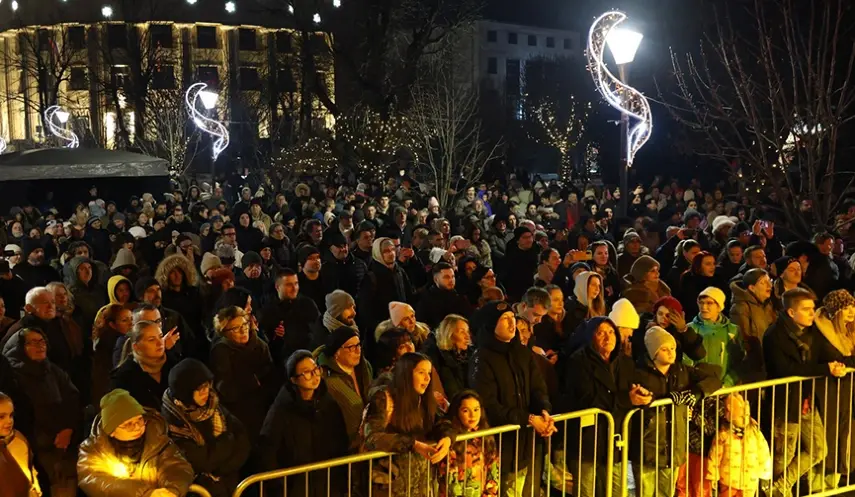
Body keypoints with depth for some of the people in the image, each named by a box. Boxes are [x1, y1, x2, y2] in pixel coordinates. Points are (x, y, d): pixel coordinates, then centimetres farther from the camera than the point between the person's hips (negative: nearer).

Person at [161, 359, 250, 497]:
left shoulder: (213, 405, 4)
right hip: (199, 485, -4)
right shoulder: (171, 422, -12)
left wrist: (221, 470, -12)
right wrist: (228, 442, -4)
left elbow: (242, 440, 0)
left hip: (227, 477, 4)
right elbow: (199, 461, -15)